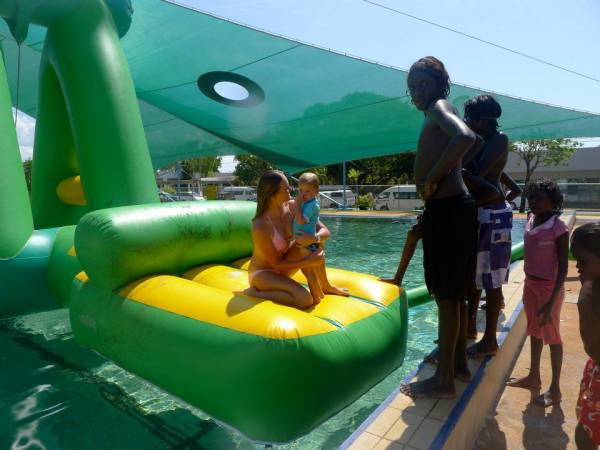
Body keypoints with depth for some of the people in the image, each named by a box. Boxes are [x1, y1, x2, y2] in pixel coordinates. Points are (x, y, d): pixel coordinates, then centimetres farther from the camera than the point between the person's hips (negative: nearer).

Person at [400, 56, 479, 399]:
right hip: (449, 208, 10)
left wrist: (430, 180, -21)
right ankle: (459, 363, 30)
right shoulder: (438, 115, 22)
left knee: (447, 296, -4)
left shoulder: (439, 107, -7)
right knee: (454, 295, 16)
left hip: (447, 211, -10)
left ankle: (444, 380, 8)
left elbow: (465, 137, -29)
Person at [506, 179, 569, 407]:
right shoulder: (531, 221, 1)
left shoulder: (558, 228, -19)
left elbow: (563, 269, -18)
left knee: (551, 336, 6)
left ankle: (555, 389, 22)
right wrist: (528, 287, 15)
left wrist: (551, 302, -21)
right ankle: (533, 377, 36)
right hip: (530, 284, 7)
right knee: (534, 331, 19)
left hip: (549, 287, -7)